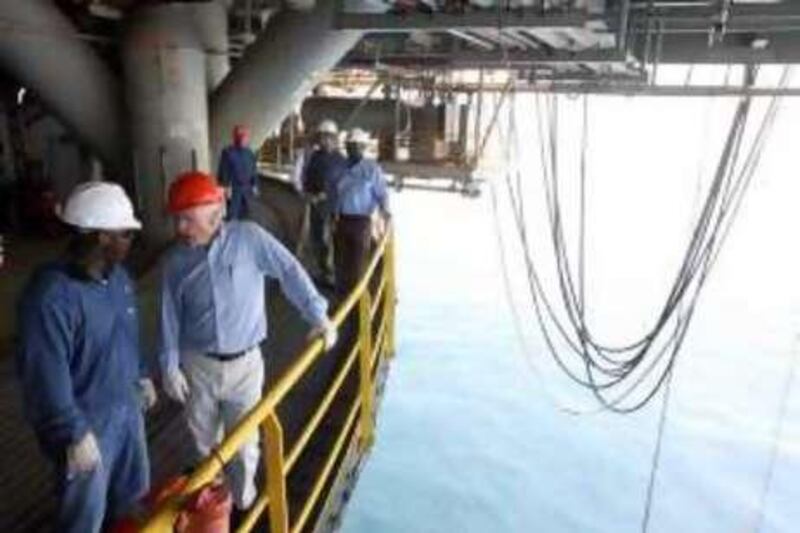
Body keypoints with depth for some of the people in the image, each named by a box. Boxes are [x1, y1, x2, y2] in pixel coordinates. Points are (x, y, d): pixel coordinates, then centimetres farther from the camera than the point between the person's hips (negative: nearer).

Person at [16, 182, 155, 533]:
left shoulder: (117, 275, -2)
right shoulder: (51, 295, -29)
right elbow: (45, 377, -27)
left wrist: (142, 375, 19)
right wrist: (73, 434, -22)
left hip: (126, 408, 8)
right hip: (86, 422, -8)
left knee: (133, 494, 27)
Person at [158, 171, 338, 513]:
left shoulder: (249, 237, -13)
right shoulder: (176, 260, -3)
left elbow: (289, 272, -10)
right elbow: (170, 315, 2)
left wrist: (318, 315, -13)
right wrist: (170, 366, -1)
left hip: (244, 362, -2)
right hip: (198, 364, 3)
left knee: (244, 440, 13)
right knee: (203, 438, 20)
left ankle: (243, 497, 41)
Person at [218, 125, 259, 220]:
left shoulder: (250, 153, 8)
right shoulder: (228, 152, -9)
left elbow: (254, 171, 13)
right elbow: (223, 171, -9)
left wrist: (255, 186, 10)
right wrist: (226, 187, -14)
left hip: (247, 188, 5)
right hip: (233, 188, -5)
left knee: (246, 212, 11)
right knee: (232, 214, -5)